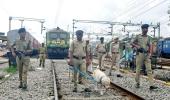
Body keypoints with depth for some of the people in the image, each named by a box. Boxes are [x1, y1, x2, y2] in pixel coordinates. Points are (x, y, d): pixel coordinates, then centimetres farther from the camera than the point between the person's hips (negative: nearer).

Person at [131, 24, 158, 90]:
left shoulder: (148, 37, 13)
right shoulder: (138, 36, 5)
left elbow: (149, 46, 17)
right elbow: (132, 43, 7)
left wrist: (149, 53, 2)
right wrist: (137, 46, -12)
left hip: (147, 55, 3)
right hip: (140, 54, -2)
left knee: (149, 69, -6)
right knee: (138, 69, 3)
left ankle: (151, 85, -9)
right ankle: (137, 83, 17)